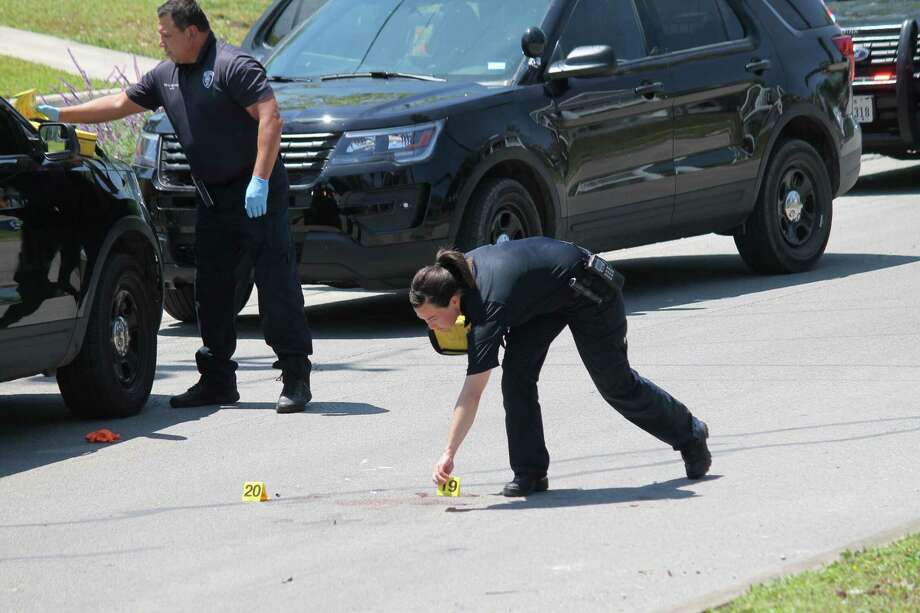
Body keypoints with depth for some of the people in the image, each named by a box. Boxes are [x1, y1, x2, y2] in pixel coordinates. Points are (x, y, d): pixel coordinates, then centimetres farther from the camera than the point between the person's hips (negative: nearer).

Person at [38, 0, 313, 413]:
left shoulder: (233, 66, -13)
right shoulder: (166, 76, 12)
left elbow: (270, 119, -20)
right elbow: (120, 104, 21)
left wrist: (260, 181, -26)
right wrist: (60, 116, 18)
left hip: (258, 193, -9)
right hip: (214, 200, 9)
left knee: (276, 283, -9)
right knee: (211, 288, 9)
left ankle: (296, 378, -9)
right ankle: (217, 380, 16)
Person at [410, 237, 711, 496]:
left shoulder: (488, 306, -39)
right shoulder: (461, 267, -16)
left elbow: (472, 393, -42)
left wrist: (448, 454, -46)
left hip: (590, 293, -8)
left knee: (615, 383, 9)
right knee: (517, 369, -10)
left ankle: (691, 434, 34)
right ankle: (529, 472, -4)